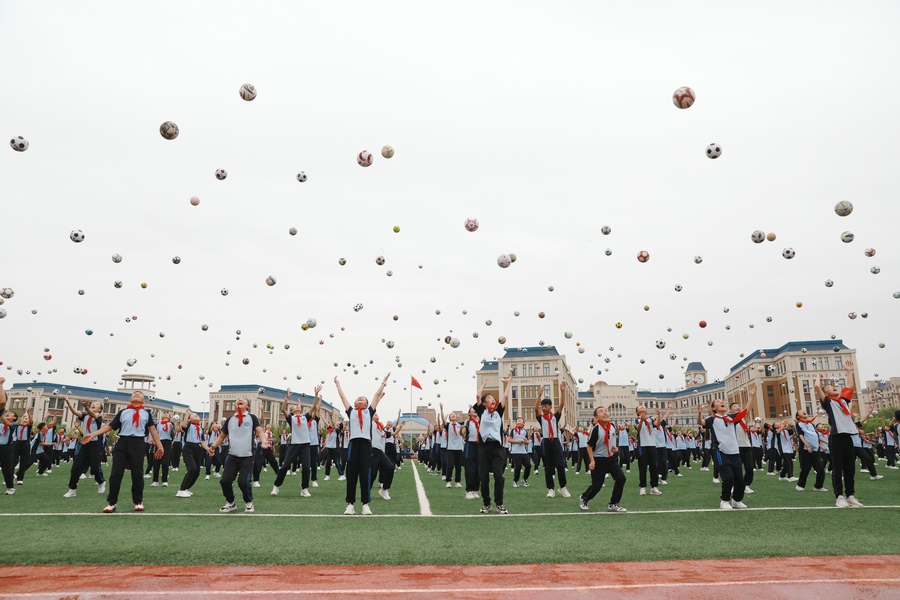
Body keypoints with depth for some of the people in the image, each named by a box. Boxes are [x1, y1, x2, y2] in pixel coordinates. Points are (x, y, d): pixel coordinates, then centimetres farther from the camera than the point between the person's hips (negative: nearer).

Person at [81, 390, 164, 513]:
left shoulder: (146, 413, 13)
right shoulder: (123, 412, 13)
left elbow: (152, 429, 8)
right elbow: (109, 426, 10)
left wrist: (159, 446, 2)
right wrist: (93, 434, 0)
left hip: (138, 444, -1)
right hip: (122, 443, 1)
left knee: (137, 474, 1)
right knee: (116, 473, -2)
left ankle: (138, 502, 12)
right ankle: (111, 502, 9)